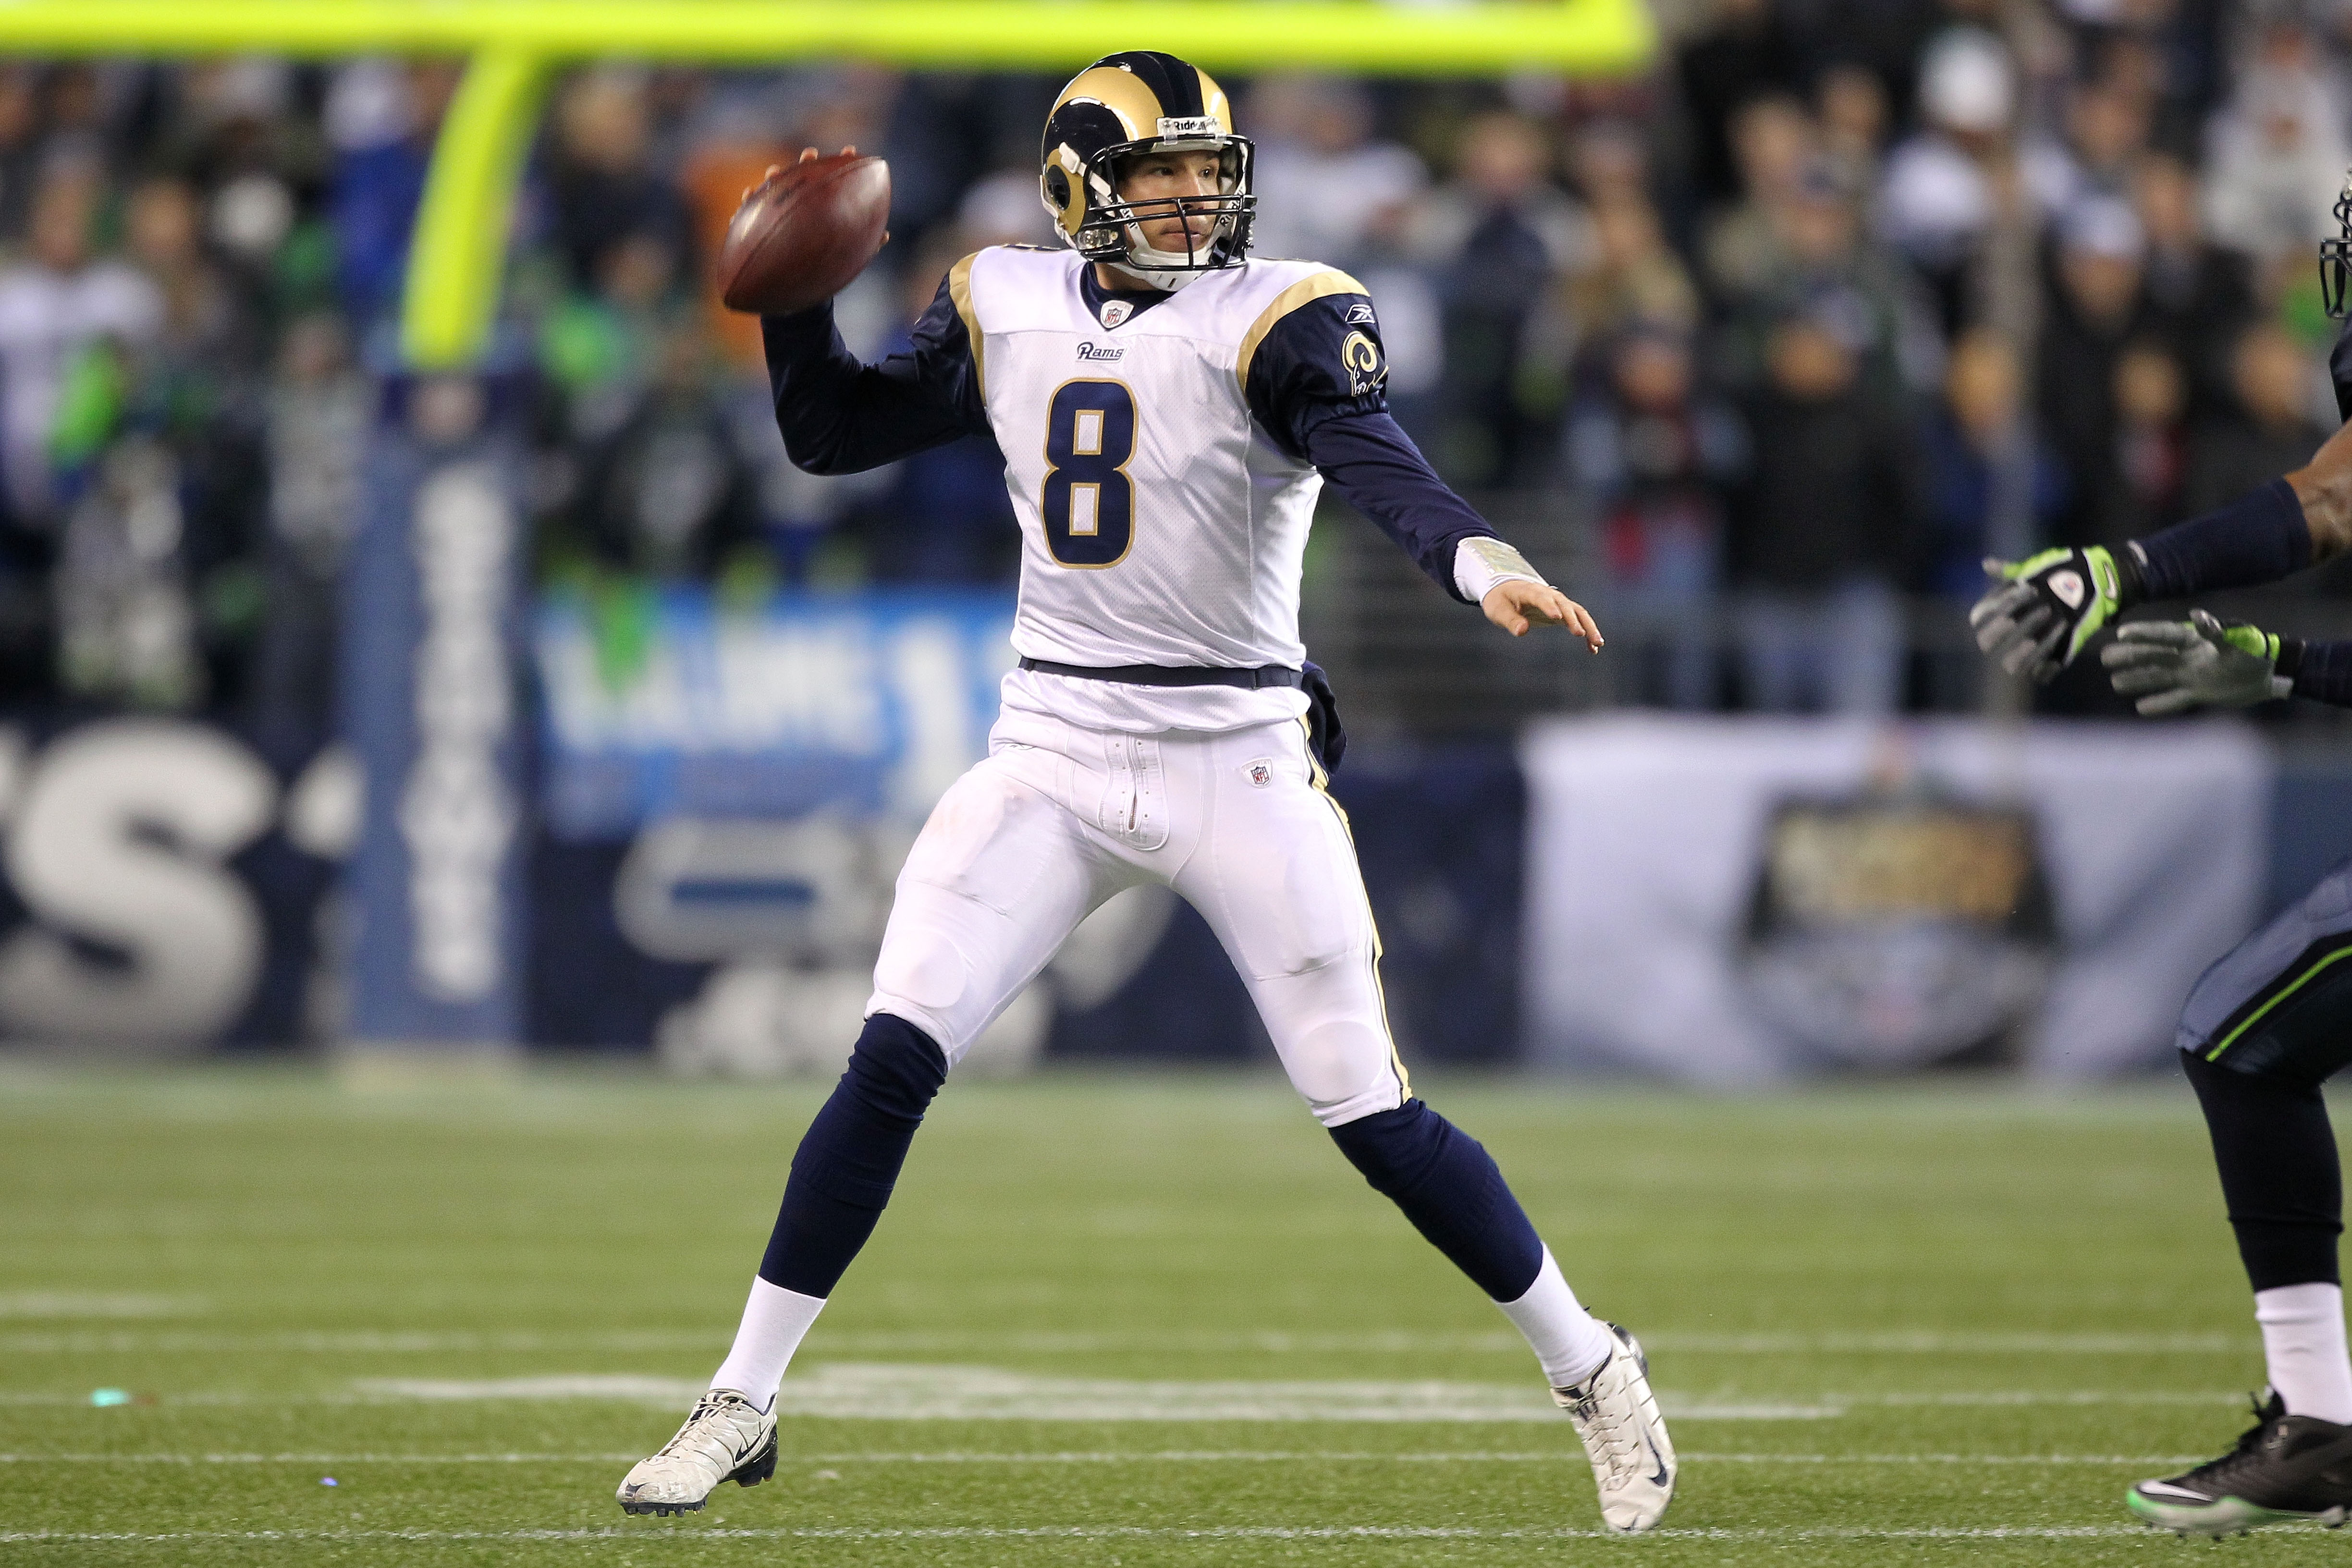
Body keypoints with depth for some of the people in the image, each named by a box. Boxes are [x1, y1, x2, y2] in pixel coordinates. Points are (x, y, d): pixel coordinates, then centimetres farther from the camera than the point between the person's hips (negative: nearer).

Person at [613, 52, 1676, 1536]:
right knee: (891, 1065, -8)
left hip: (1238, 759, -3)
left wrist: (1483, 563, -46)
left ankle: (1593, 1369, 16)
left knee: (1374, 1118, -3)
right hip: (1054, 748, 3)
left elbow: (1375, 459, -27)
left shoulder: (1278, 320, -9)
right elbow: (835, 434, 16)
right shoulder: (1010, 311, 6)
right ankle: (743, 1403, 2)